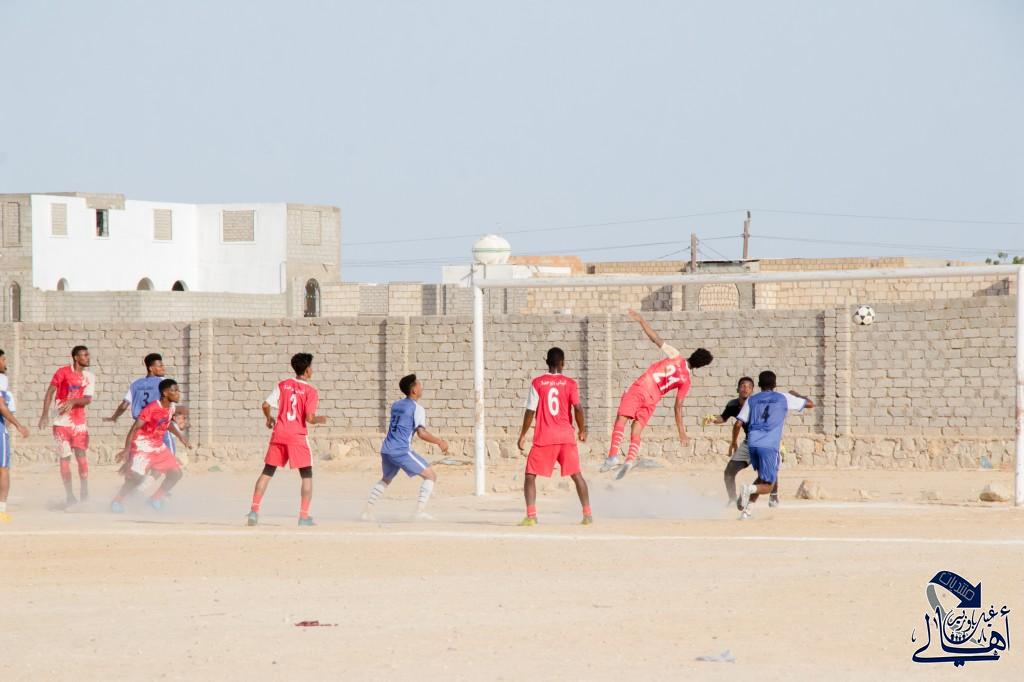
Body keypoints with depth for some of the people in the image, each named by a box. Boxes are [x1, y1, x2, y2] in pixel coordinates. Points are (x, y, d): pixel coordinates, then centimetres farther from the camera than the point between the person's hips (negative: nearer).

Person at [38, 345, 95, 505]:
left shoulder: (89, 377, 6)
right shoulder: (63, 372, -2)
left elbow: (87, 399, -4)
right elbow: (50, 392, -3)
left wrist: (73, 402, -23)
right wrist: (44, 415, -10)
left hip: (80, 423, 2)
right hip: (62, 422, -2)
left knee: (82, 456, -7)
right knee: (65, 458, -1)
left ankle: (84, 494, 0)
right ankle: (69, 496, 4)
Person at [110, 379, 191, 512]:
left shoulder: (171, 408, 1)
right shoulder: (152, 408, -22)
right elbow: (134, 428, -21)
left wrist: (181, 438, 26)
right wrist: (127, 450, -26)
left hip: (159, 446, 8)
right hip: (143, 446, -8)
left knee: (176, 473, 2)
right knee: (137, 476, -20)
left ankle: (156, 498, 17)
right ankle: (117, 500, -3)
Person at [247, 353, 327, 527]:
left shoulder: (283, 385, 6)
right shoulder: (311, 391, -5)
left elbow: (266, 405, 1)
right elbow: (309, 418, -13)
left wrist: (269, 418, 21)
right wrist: (320, 420, 8)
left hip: (278, 434, 4)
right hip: (298, 436, -4)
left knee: (267, 472, 11)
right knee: (307, 475, 7)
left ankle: (254, 511, 4)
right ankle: (304, 516, 0)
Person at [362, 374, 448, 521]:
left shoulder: (395, 405, 17)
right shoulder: (417, 409, -6)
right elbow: (421, 433, -16)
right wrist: (439, 442, -8)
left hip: (386, 449, 8)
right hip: (402, 451, -8)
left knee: (385, 480, 29)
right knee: (430, 476, -3)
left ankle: (367, 511, 23)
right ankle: (420, 510, -16)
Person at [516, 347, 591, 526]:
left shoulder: (537, 383, -1)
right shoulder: (570, 383, 1)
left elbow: (530, 411, -4)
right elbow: (578, 408, -7)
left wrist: (523, 435, 4)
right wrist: (582, 430, 8)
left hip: (544, 438, -2)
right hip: (566, 437, 2)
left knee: (530, 475, 4)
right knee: (577, 475, 14)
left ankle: (531, 515, -12)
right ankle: (587, 514, 12)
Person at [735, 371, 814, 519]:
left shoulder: (752, 400, 15)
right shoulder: (783, 398, 11)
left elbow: (739, 422, 8)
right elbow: (810, 404, 19)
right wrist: (797, 395, 38)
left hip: (752, 444, 4)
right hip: (769, 446, -4)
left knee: (763, 479, 24)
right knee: (767, 486, 2)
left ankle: (746, 509, 6)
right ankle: (750, 489, -31)